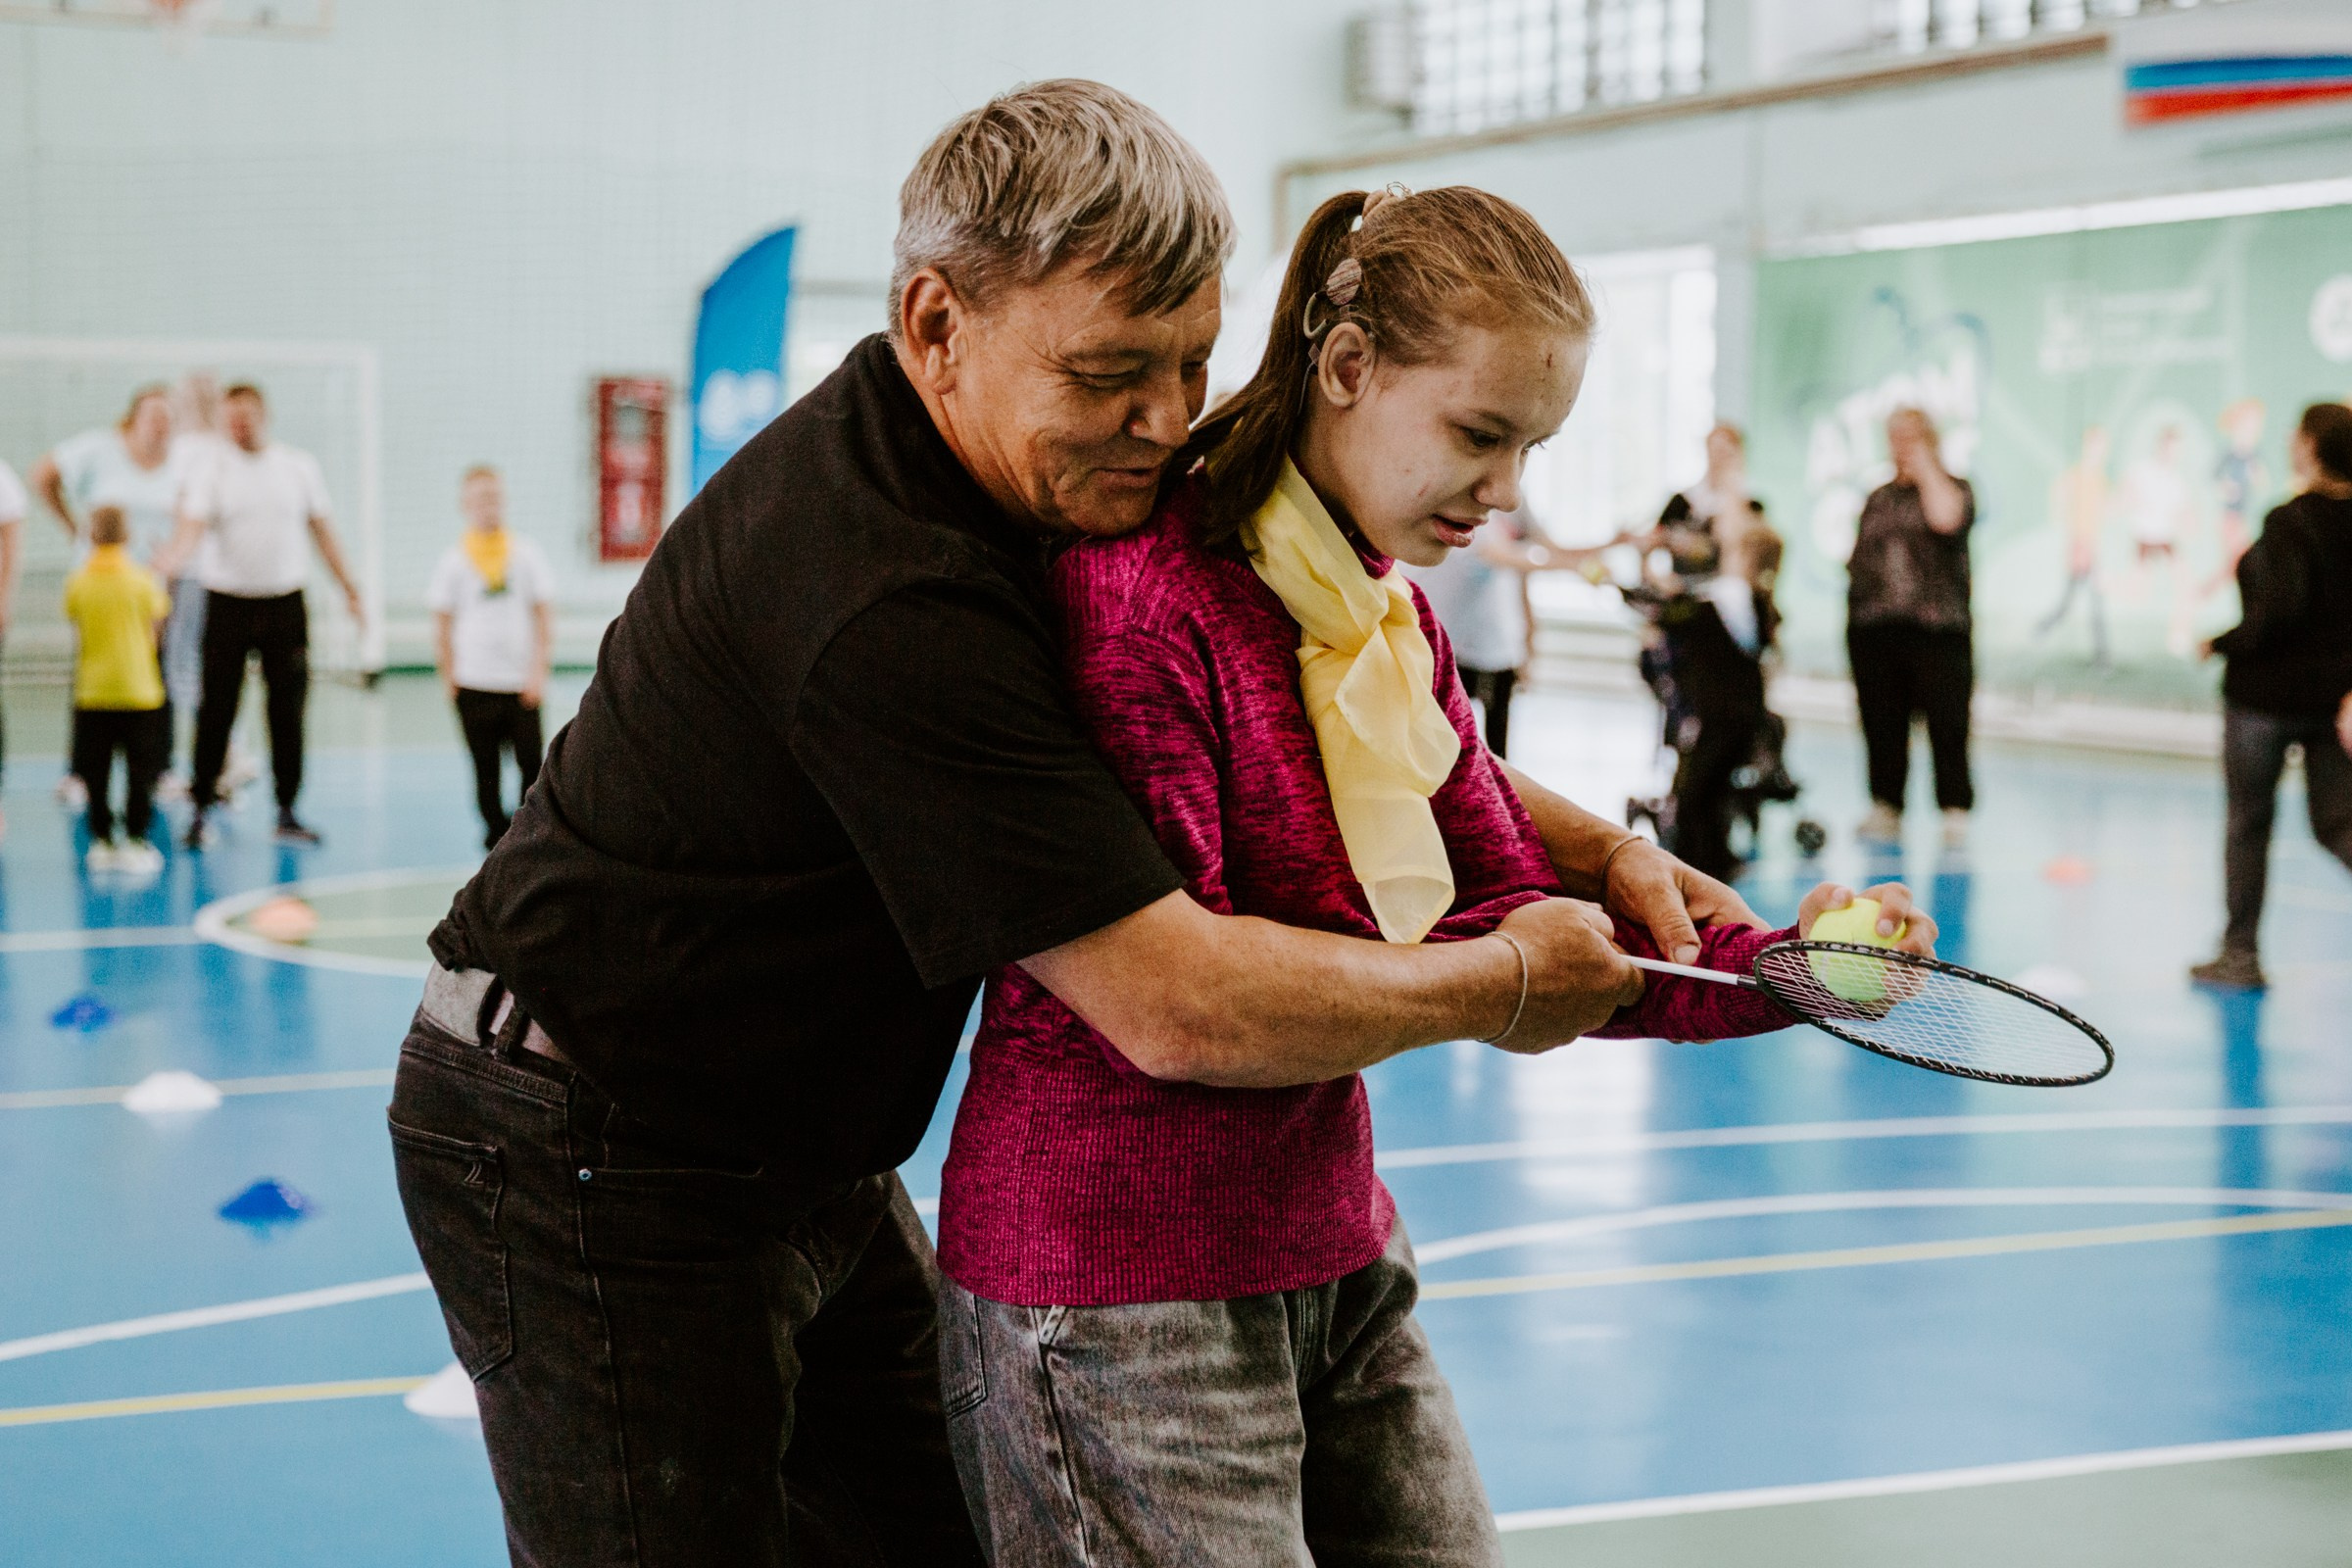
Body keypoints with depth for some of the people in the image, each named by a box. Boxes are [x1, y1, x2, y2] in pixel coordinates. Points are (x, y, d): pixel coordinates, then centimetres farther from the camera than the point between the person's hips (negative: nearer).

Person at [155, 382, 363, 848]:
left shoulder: (300, 466, 4)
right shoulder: (212, 473, -3)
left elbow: (322, 530, 12)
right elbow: (192, 530, -15)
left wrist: (348, 587, 12)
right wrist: (162, 566, -33)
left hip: (285, 603, 2)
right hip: (227, 603, -1)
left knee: (287, 710, 3)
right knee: (217, 709, -1)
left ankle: (287, 813, 11)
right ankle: (202, 807, 9)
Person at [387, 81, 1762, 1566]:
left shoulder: (1069, 484, -1)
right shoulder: (887, 604, -33)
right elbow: (1179, 1006, -33)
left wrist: (1596, 849, -1)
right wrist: (1501, 986, -18)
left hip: (800, 1155, 9)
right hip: (592, 1172, -9)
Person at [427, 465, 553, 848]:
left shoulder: (525, 554, 4)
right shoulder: (454, 561, 2)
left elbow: (543, 616, 6)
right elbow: (442, 624, 6)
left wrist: (538, 670, -1)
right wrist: (449, 678, 2)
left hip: (522, 682, 0)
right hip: (474, 682, 0)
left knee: (531, 759, -5)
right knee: (485, 766, 2)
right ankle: (496, 830, 12)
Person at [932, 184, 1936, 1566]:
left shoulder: (1401, 624, 12)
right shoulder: (1142, 587, -18)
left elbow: (1519, 914, 6)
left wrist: (1779, 972, -8)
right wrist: (1476, 978, -18)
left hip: (1339, 1262, 9)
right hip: (1118, 1293, -9)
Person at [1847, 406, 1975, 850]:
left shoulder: (1954, 488, 6)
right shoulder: (1877, 499, 20)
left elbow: (1946, 518, -17)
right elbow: (1858, 560, 20)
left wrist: (1926, 470, -5)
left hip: (1937, 628, -4)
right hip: (1875, 628, 4)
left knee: (1947, 722, -7)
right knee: (1881, 724, 5)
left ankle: (1955, 811, -2)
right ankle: (1885, 808, 13)